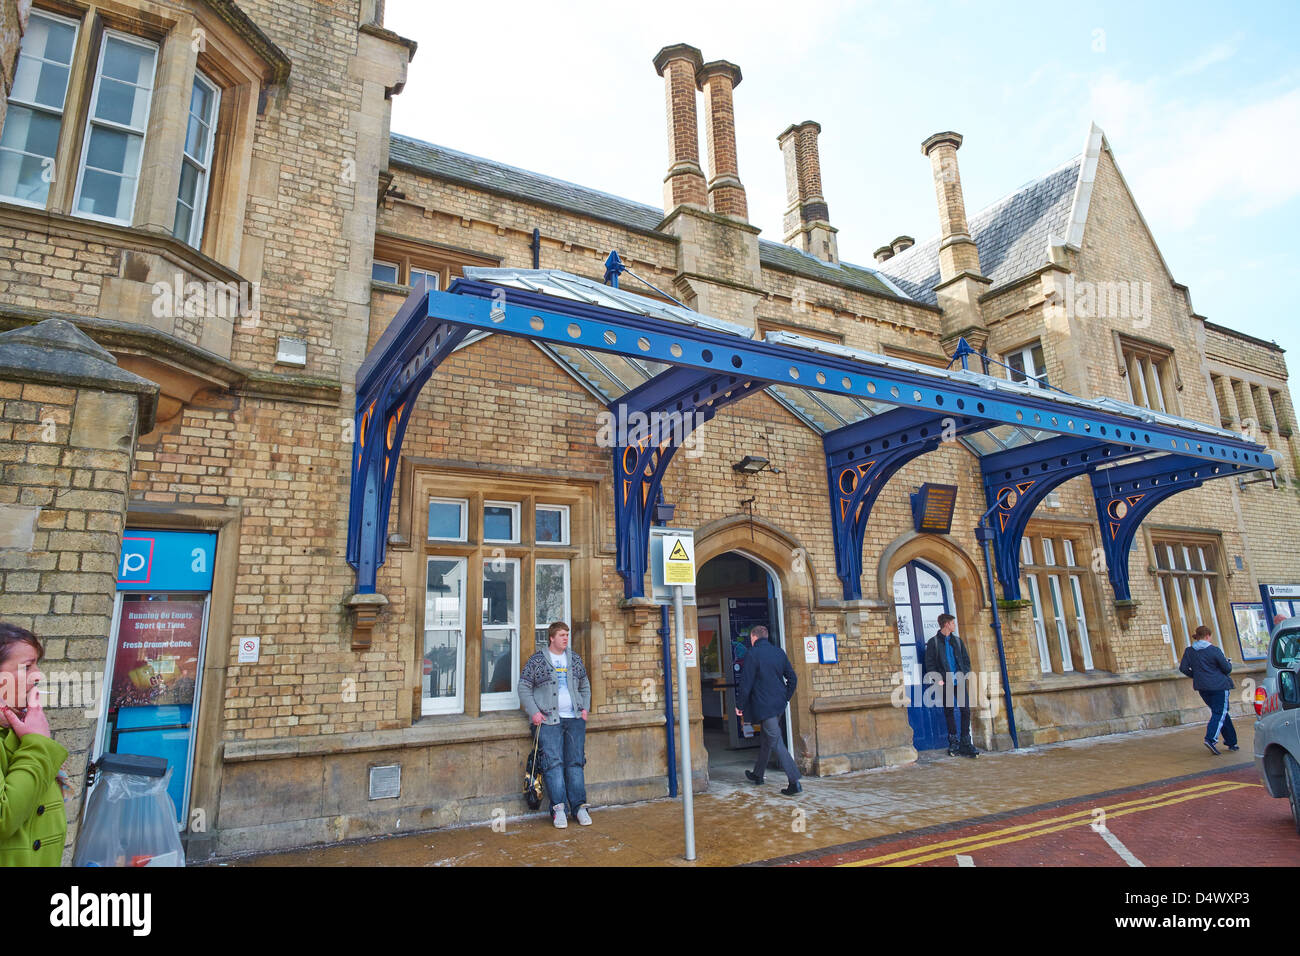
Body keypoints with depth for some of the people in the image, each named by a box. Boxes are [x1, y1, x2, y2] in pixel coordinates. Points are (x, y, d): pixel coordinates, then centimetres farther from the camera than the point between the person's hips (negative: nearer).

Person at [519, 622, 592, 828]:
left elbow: (585, 686, 22)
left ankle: (579, 806, 8)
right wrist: (533, 712, -8)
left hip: (574, 719, 3)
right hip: (548, 719, -3)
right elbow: (524, 687, 2)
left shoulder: (575, 660, 14)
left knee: (575, 762, 3)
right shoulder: (537, 661, 2)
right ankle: (558, 808, -6)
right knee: (553, 762, -10)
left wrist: (585, 708, 9)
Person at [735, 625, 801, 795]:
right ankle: (758, 774, 35)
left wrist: (739, 705, -4)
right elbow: (792, 678, 11)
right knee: (768, 738, 20)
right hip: (779, 704, 8)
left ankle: (794, 782, -10)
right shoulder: (779, 652, 8)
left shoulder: (753, 654, -12)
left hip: (764, 706, -8)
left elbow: (746, 683, -13)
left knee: (777, 742, -5)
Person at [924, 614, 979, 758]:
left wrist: (966, 673, 2)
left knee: (965, 710, -2)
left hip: (960, 681, 3)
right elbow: (930, 663, -1)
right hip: (945, 682, -3)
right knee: (949, 711, 2)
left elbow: (966, 659, 18)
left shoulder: (958, 641, 16)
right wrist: (937, 679, -11)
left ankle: (965, 743, 6)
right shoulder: (933, 642, 2)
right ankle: (954, 743, 10)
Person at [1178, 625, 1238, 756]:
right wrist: (1229, 663, 15)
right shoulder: (1214, 650, -12)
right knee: (1219, 713, -5)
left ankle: (1231, 741, 22)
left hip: (1202, 687, 6)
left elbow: (1183, 668, 1)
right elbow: (1227, 668, -7)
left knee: (1220, 712, 17)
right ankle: (1211, 739, -22)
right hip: (1218, 686, -6)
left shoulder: (1189, 651, 3)